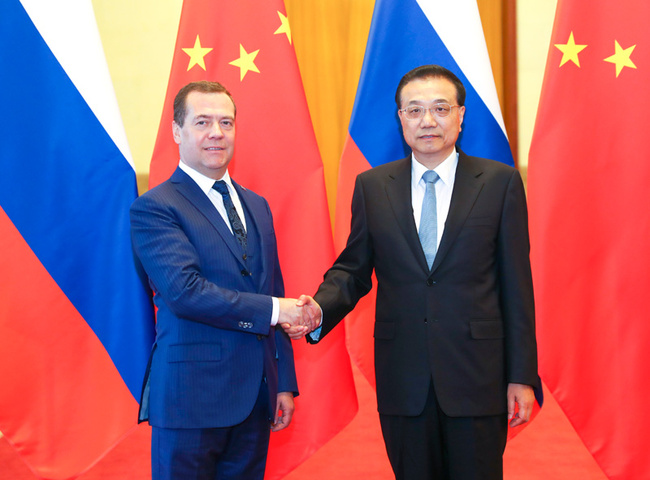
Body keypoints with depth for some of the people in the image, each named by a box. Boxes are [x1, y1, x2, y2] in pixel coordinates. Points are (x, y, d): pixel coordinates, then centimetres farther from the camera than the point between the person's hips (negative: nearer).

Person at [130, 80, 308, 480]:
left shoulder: (256, 206, 14)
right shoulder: (154, 208, -8)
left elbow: (277, 295, 15)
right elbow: (185, 291, -20)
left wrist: (284, 383, 12)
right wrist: (271, 310, -15)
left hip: (256, 397, 6)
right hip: (192, 398, -6)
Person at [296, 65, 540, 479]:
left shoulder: (501, 182, 0)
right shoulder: (372, 186, 6)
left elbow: (516, 284, -1)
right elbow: (353, 269, 8)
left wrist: (522, 376, -3)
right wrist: (319, 308, -13)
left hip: (477, 375, -1)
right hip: (403, 380, 2)